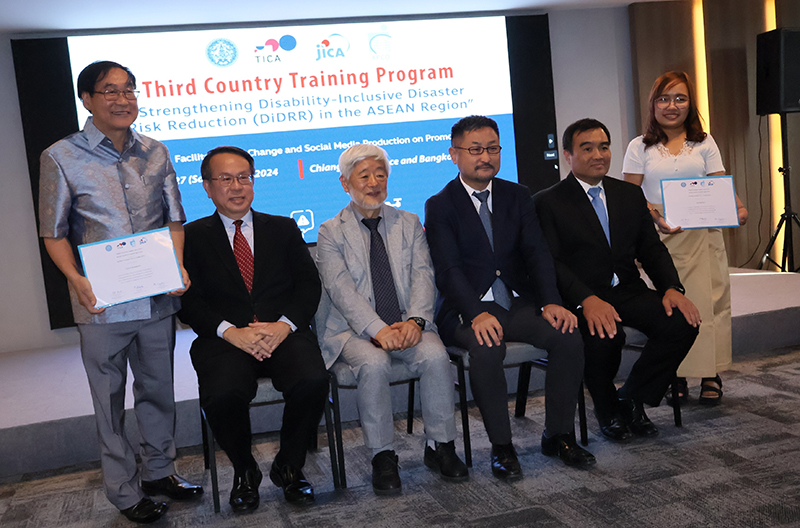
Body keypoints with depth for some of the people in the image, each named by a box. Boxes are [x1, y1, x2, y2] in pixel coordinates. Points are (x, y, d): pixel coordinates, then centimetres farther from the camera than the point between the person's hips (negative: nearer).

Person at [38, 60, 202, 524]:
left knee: (159, 389, 16)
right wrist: (76, 279, -18)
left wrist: (178, 266, -6)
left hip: (158, 298, 4)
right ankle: (124, 490, 26)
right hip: (102, 303, -3)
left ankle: (159, 471, 36)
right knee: (110, 399, 9)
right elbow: (54, 232, -2)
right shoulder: (61, 158, -3)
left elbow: (174, 218, 10)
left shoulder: (155, 152, 7)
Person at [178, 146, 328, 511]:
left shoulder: (283, 229, 17)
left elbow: (308, 285, 8)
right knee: (222, 395, -32)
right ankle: (244, 471, 1)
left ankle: (288, 466, 0)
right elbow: (188, 300, 2)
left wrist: (285, 324, -11)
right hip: (225, 340, -1)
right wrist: (230, 331, -15)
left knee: (313, 381, -29)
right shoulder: (193, 237, 12)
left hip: (282, 333, 1)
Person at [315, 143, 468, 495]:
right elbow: (341, 289, -10)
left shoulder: (409, 223, 14)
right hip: (354, 329, -2)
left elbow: (423, 276, 2)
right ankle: (382, 456, -15)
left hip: (406, 325, 2)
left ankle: (440, 446, -7)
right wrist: (378, 331, -24)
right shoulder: (331, 232, 4)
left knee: (436, 356, -26)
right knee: (374, 364, -33)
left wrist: (415, 320, -18)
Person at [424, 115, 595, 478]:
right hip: (467, 309, -4)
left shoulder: (518, 196, 13)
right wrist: (477, 313, -29)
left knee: (569, 337, -21)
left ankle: (558, 434, -2)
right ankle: (501, 446, -15)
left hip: (519, 302, 4)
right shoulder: (440, 206, 1)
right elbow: (448, 270, -11)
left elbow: (537, 254, 3)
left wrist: (550, 301, -15)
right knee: (486, 349, -34)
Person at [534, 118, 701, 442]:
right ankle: (607, 410, -1)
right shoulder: (547, 203, -1)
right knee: (604, 336, -34)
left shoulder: (631, 195, 15)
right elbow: (551, 263, -12)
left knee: (683, 323, -20)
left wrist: (670, 288, -9)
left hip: (628, 291, 5)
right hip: (579, 299, -5)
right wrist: (587, 300, -29)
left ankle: (631, 399, 2)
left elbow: (652, 249, 12)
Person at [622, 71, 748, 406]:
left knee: (707, 300, -3)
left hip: (703, 234, 1)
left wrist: (737, 207, -16)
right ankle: (675, 376, 5)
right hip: (660, 237, -1)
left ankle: (711, 375, 6)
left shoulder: (704, 143, 13)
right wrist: (654, 214, -17)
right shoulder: (640, 147, 8)